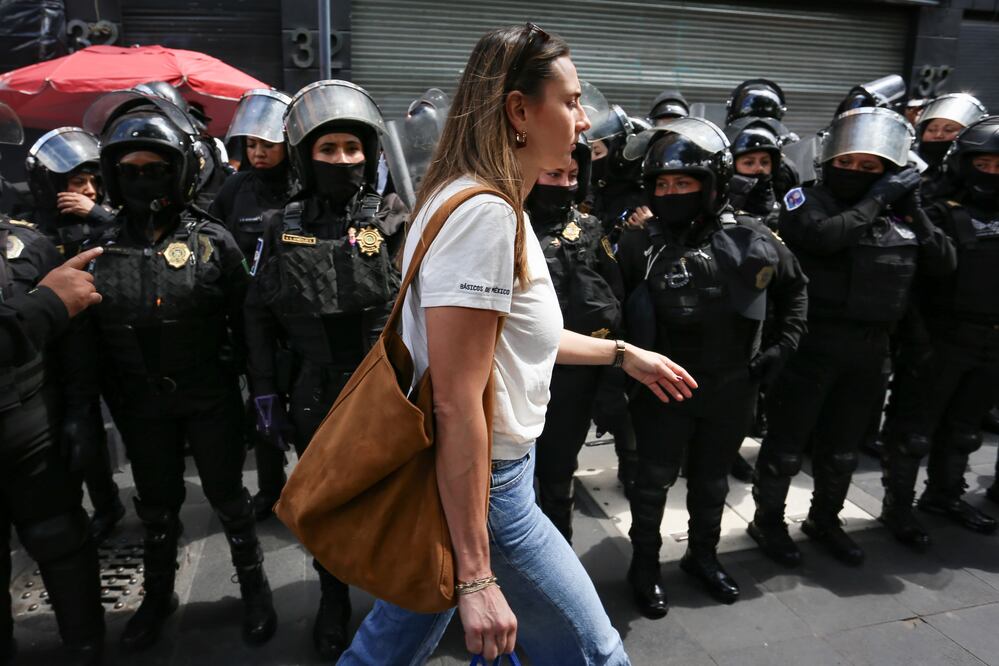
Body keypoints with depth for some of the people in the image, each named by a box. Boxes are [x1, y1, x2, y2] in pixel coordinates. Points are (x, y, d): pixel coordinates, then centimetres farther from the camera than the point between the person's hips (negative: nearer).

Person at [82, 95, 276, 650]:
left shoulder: (213, 241, -9)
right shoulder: (101, 249, -1)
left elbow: (246, 323, -5)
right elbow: (91, 335, 5)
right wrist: (105, 403, 6)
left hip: (213, 400, -3)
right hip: (142, 407, 3)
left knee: (228, 496, 11)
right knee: (157, 505, 19)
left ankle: (254, 584, 33)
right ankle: (159, 595, 41)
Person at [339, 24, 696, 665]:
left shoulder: (493, 205, 9)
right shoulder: (485, 214, -23)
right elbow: (457, 404, -26)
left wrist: (623, 353, 24)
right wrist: (476, 577, -22)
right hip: (478, 488, -10)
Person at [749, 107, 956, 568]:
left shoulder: (897, 215, 8)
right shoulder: (806, 201, -7)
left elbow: (944, 264, 3)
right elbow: (826, 236, -27)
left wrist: (913, 213, -5)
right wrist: (876, 200, -18)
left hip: (868, 351, 5)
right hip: (808, 346, -5)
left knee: (843, 448, 19)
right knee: (786, 444, 6)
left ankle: (825, 520, 39)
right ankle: (768, 520, 25)